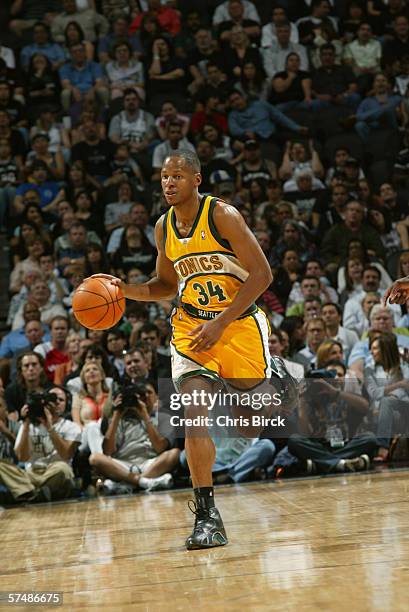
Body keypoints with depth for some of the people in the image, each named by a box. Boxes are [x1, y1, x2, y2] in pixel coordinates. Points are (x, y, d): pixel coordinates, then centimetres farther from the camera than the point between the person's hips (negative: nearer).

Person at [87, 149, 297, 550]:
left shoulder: (222, 215, -14)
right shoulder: (163, 227, 4)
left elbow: (261, 275, -15)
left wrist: (220, 323, -19)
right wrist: (125, 289, -1)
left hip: (238, 323, -3)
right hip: (191, 326, 3)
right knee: (194, 414, -16)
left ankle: (277, 375, 46)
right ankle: (206, 515, -13)